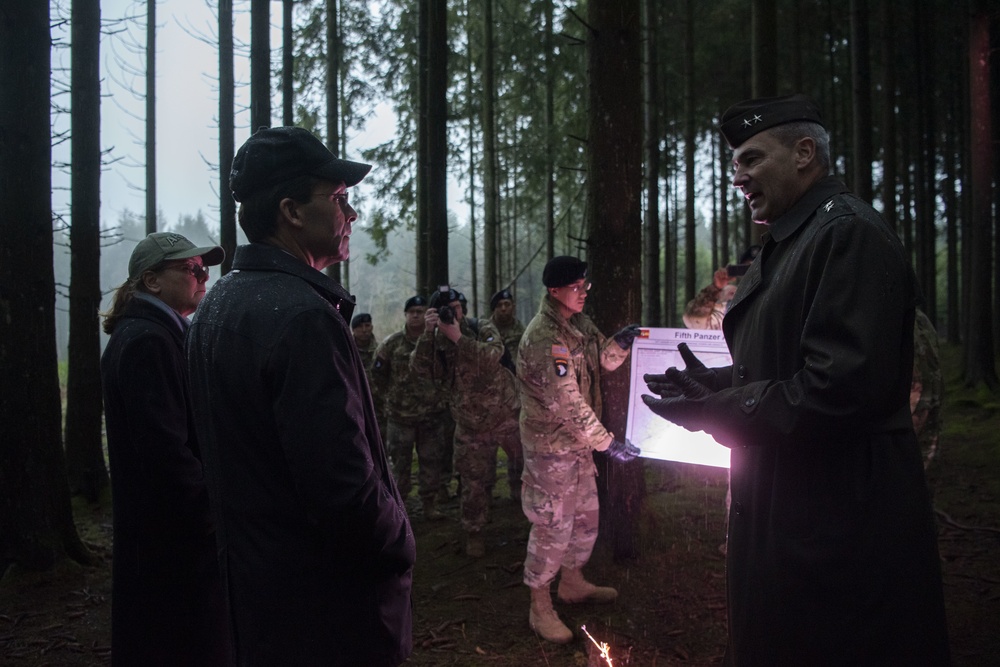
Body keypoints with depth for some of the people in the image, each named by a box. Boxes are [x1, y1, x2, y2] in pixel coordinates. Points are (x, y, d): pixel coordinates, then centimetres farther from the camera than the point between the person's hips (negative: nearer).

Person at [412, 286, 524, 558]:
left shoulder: (484, 329, -6)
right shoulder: (435, 342, -2)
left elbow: (492, 358, -26)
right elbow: (419, 368, -21)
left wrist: (458, 337, -32)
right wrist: (428, 332, -31)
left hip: (507, 416, 0)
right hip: (471, 427, 1)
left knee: (525, 464, 11)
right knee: (474, 483, 8)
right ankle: (473, 532, 27)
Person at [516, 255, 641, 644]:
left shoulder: (579, 323, 6)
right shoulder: (545, 337, -24)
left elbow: (604, 360, 16)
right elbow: (566, 403, -26)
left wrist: (622, 342, -7)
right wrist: (607, 442, -23)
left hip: (577, 441, 9)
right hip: (550, 445, -9)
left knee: (586, 516, 20)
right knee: (553, 525, 0)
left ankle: (573, 583, 41)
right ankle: (540, 608, 16)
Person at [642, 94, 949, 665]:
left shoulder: (849, 233, -16)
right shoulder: (786, 245, 15)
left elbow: (846, 386, -26)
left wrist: (719, 410, -17)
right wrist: (716, 384, 3)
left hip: (840, 521, -10)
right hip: (782, 511, 10)